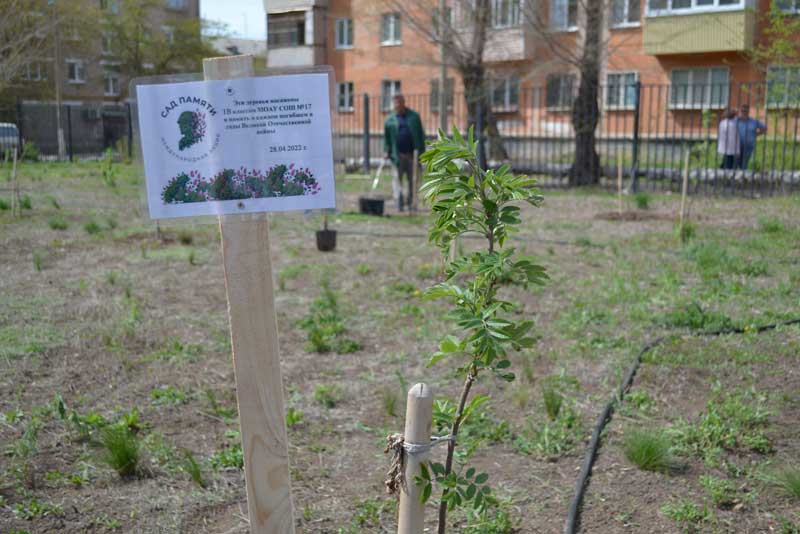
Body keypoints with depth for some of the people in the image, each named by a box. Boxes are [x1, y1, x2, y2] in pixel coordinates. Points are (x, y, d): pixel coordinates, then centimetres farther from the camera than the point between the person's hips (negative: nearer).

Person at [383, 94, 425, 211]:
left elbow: (420, 135, 5)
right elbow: (386, 137, 8)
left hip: (412, 154, 0)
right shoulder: (390, 120, 5)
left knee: (413, 179, 6)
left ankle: (411, 201, 19)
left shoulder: (414, 116, 4)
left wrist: (420, 151, -1)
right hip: (398, 154, 0)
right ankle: (399, 201, 1)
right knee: (398, 178, -2)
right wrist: (387, 151, -2)